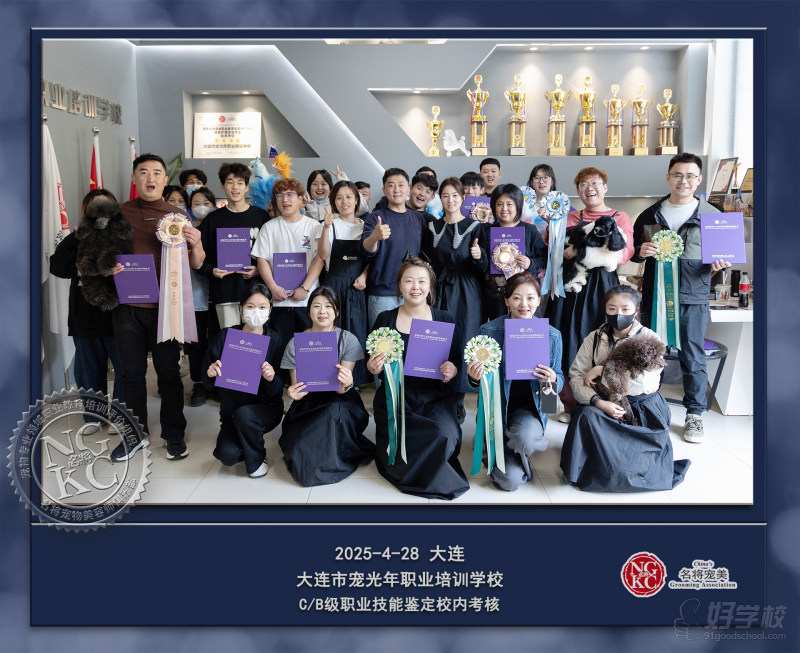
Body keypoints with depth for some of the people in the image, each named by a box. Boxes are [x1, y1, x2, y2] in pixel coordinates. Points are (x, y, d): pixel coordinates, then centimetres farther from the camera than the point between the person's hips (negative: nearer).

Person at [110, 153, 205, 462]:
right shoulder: (119, 213, 7)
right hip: (127, 305, 2)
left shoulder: (177, 216, 5)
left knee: (169, 372, 4)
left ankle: (174, 435, 17)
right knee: (132, 372, 10)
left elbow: (197, 265, 5)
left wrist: (195, 244, -16)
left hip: (165, 305, -1)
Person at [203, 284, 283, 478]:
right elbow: (208, 383, 0)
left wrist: (271, 378, -31)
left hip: (266, 409, -1)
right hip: (231, 409, 1)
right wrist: (211, 373, -23)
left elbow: (278, 391, -9)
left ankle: (257, 460, -5)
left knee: (244, 414, -35)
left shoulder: (274, 340, -7)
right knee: (227, 455, -24)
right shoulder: (226, 336, -4)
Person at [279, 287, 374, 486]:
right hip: (308, 405, 0)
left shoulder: (348, 340, -5)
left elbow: (341, 388, -9)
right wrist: (294, 393, -25)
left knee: (335, 411, -38)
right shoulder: (296, 344, -1)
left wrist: (347, 384, -34)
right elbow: (297, 386, 1)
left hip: (339, 404, 0)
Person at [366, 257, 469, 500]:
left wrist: (453, 370, -12)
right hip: (395, 396, -1)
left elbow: (456, 360, 11)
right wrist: (373, 368, -14)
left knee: (445, 434, -30)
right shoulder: (385, 320, 6)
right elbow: (374, 367, 10)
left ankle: (411, 475, 2)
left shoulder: (444, 319, 7)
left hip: (435, 396, 2)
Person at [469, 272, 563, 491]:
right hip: (496, 408, -1)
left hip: (530, 409, 1)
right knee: (510, 481, -12)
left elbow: (559, 380, 5)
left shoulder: (552, 335, -3)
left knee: (524, 437, -36)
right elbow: (479, 381, -3)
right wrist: (474, 379, -28)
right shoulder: (489, 331, -9)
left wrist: (553, 380, -19)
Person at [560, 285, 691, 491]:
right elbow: (576, 376, -5)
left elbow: (644, 383, -18)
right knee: (585, 416, -31)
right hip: (604, 403, 2)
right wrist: (598, 402, -23)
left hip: (643, 409, -2)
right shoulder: (594, 338, 3)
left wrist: (602, 370, -17)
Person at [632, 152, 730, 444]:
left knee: (693, 358, 3)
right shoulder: (649, 215, 9)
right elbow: (632, 250, 15)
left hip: (693, 298, -2)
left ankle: (694, 415, 18)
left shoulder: (711, 215, 5)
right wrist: (640, 252, -8)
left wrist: (719, 264, -13)